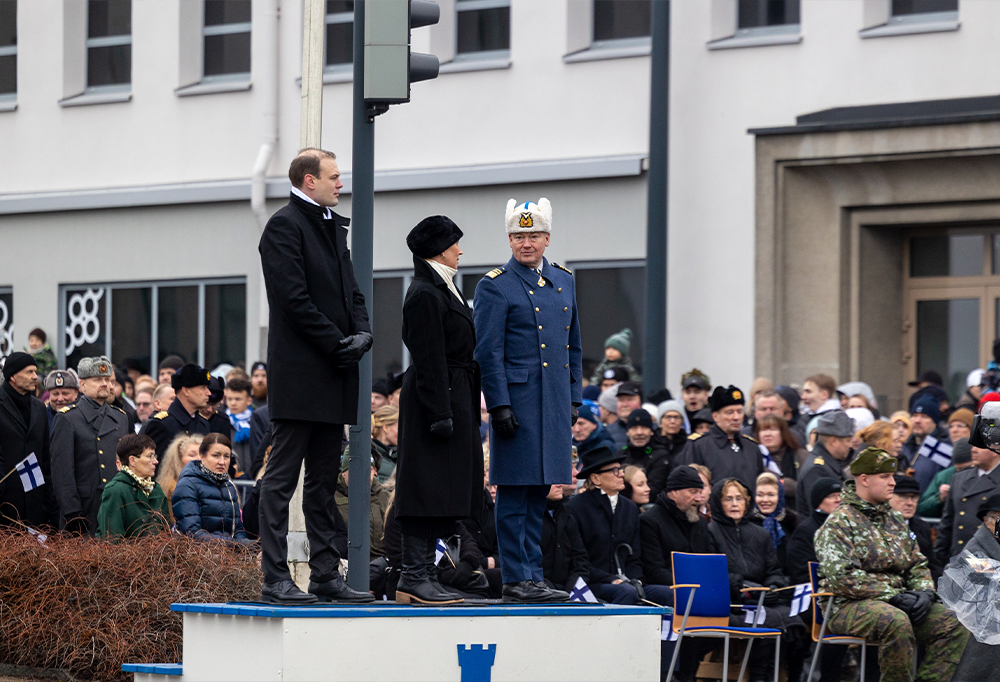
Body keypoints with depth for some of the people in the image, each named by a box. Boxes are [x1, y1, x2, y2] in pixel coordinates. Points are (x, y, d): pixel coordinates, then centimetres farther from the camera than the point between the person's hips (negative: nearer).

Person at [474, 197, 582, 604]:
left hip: (555, 403, 6)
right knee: (515, 494, -5)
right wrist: (500, 406, -15)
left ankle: (532, 573, 13)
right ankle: (515, 578, -3)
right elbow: (488, 352, -9)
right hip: (518, 401, -6)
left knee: (539, 491, 9)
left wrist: (573, 398, 14)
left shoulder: (564, 281, 15)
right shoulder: (495, 286, -5)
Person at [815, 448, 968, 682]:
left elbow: (918, 564, 23)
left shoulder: (894, 520, 20)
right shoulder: (839, 523, -5)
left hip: (897, 603, 7)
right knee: (896, 622, -39)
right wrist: (892, 596, -19)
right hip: (849, 607, -7)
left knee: (955, 625, -13)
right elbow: (840, 577, -17)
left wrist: (924, 592, -1)